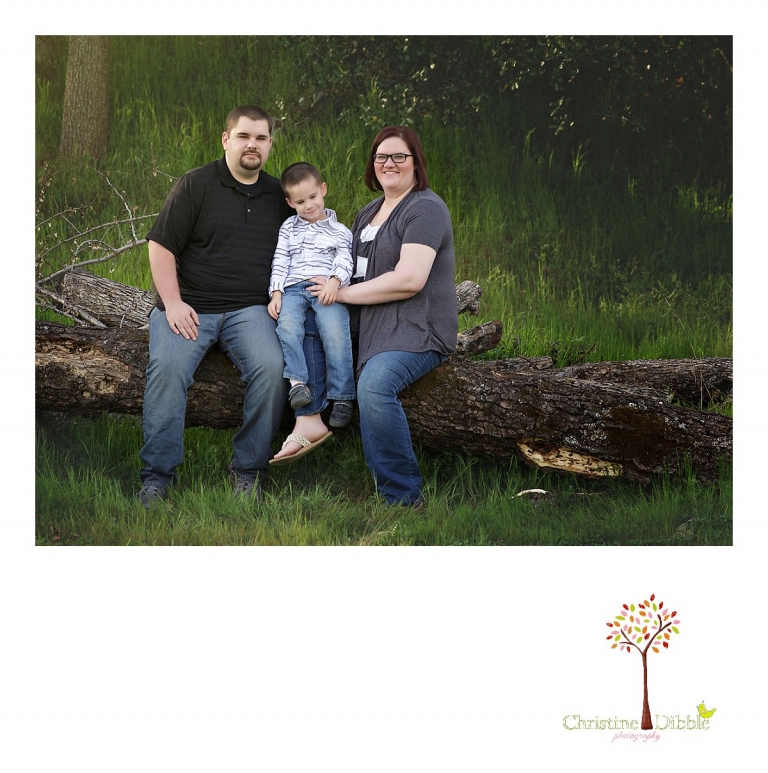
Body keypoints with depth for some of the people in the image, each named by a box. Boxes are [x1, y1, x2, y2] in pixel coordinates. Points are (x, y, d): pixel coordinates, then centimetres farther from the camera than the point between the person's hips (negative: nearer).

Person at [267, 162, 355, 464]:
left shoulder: (339, 232, 17)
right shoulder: (288, 229, 23)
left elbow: (344, 261, 3)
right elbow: (279, 263, 16)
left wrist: (334, 281, -18)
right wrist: (276, 293, 0)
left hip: (326, 290, -2)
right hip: (293, 288, 2)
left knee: (335, 332, -26)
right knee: (288, 326, -30)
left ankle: (341, 397, -24)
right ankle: (298, 382, -31)